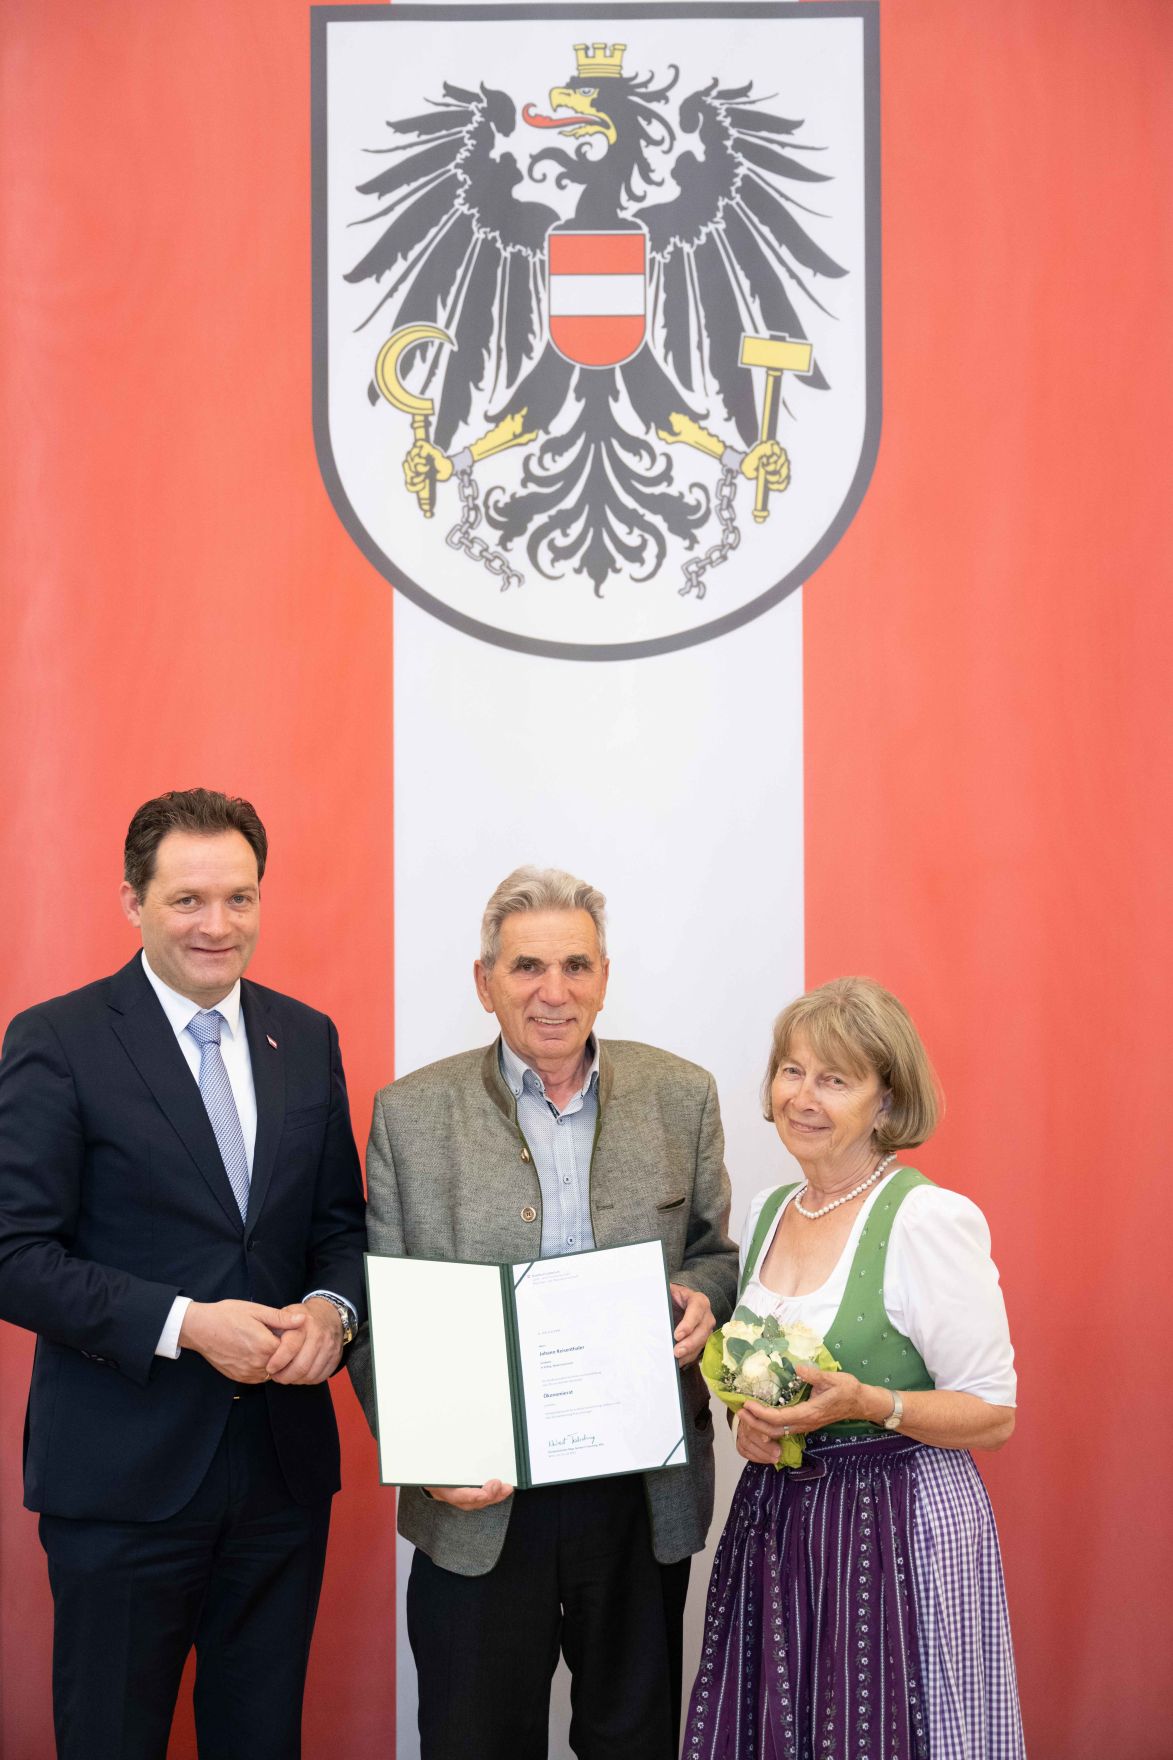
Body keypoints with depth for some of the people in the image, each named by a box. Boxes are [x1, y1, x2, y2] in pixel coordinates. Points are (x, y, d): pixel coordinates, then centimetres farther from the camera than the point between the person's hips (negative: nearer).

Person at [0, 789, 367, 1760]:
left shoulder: (307, 1039, 8)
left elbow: (342, 1222, 12)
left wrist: (332, 1308, -9)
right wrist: (184, 1325, -21)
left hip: (285, 1461, 5)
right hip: (124, 1470, -4)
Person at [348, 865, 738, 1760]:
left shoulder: (681, 1097, 2)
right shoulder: (411, 1113, -2)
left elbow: (717, 1256, 11)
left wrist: (701, 1301, -13)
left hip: (642, 1502, 1)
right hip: (479, 1503, -1)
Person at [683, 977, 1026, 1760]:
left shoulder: (930, 1219, -14)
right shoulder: (769, 1211, 8)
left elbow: (994, 1415, -12)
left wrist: (865, 1405, -25)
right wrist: (751, 1414, 0)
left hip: (901, 1526, -6)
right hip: (771, 1518, 6)